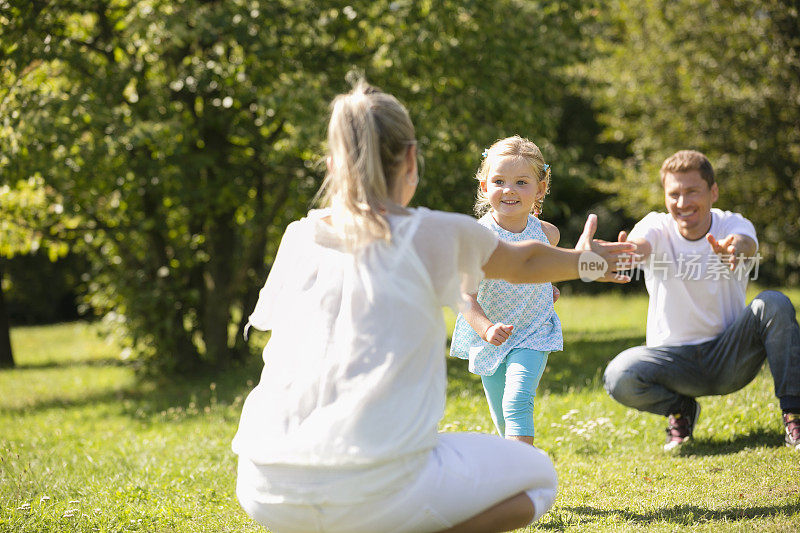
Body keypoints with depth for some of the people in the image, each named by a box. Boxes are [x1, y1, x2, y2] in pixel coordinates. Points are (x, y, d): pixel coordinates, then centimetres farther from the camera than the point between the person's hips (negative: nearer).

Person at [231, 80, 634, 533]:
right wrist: (581, 259, 48)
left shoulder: (299, 238, 10)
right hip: (373, 491, -5)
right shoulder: (439, 234, 2)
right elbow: (524, 264, 23)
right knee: (537, 475, 19)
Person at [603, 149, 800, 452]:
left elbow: (746, 244, -33)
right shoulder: (658, 226, -8)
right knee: (619, 376, -28)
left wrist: (733, 249, -60)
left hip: (730, 358, 0)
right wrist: (629, 249, -59)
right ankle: (680, 410, 5)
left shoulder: (732, 225, -8)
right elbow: (639, 245, -32)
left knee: (774, 305, -26)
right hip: (674, 357, 1)